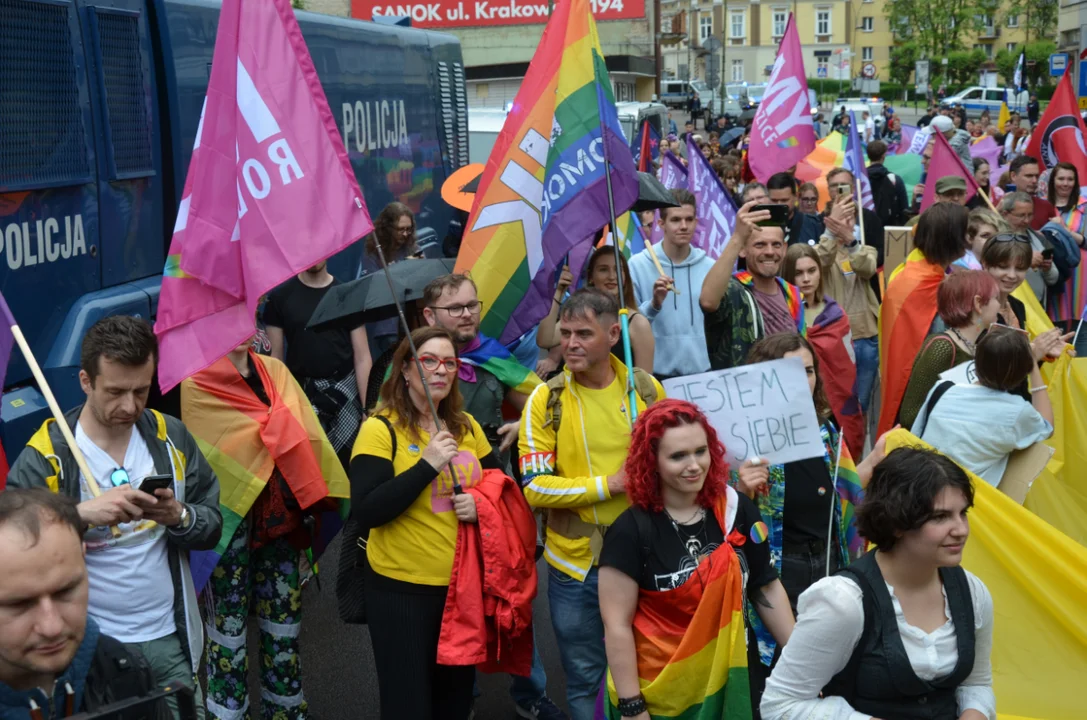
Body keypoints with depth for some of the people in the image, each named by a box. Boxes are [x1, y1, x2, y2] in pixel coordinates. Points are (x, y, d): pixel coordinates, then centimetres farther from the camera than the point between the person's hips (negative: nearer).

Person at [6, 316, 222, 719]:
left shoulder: (170, 437, -2)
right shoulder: (45, 457, -12)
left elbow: (213, 525, 1)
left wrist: (179, 517, -20)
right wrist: (82, 513, -35)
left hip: (170, 638, 3)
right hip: (92, 646, -3)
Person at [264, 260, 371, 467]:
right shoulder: (280, 296, 3)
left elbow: (362, 357, 0)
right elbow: (275, 357, 5)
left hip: (346, 393, 0)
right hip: (300, 394, 0)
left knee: (350, 465, -2)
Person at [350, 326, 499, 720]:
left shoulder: (467, 426, 6)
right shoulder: (380, 428, -11)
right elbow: (366, 511, -20)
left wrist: (482, 504, -7)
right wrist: (428, 464, -26)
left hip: (464, 583, 6)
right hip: (401, 588, -5)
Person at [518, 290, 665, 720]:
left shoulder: (647, 388, -1)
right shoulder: (546, 399, -8)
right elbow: (534, 486, -13)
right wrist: (609, 484, -19)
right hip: (576, 564, -1)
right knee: (585, 678, 14)